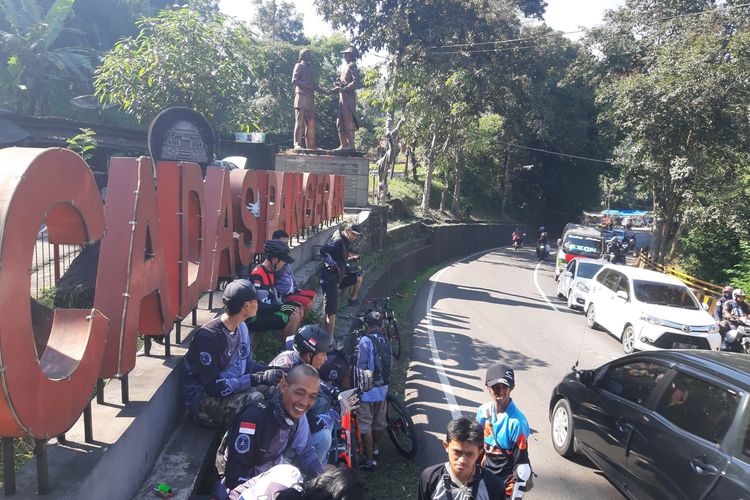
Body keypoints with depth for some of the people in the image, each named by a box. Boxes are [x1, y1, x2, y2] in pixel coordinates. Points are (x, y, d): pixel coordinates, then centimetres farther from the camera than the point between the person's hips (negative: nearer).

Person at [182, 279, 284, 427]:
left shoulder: (241, 327, 2)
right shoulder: (208, 336, -24)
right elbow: (213, 386, -26)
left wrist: (274, 371, -6)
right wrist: (259, 378, -28)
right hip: (202, 397, -8)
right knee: (255, 399, -31)